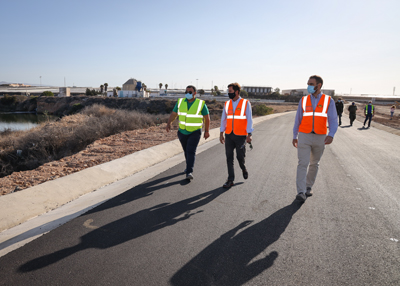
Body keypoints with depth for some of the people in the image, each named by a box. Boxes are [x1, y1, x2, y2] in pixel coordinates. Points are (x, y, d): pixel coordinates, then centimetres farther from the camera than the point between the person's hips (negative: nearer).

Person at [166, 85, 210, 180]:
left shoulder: (201, 103, -10)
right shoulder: (180, 102, -1)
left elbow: (207, 117, -4)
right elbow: (174, 113, 2)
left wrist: (207, 131, -5)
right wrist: (169, 123, -14)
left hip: (195, 132, -4)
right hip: (182, 132, 4)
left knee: (191, 151, -17)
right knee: (186, 150, 18)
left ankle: (189, 172, -17)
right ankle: (189, 166, 40)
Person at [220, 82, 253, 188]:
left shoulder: (246, 103, -3)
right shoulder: (227, 104, 7)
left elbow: (249, 119, -5)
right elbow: (223, 119, 11)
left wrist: (249, 134, -10)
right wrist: (221, 134, 8)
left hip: (240, 135, -3)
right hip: (229, 135, 3)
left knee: (240, 156, 2)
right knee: (229, 157, 1)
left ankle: (244, 169, 37)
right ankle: (230, 180, 10)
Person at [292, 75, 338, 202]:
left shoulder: (329, 101, 0)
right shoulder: (303, 100, 4)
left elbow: (333, 120, -7)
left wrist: (331, 135, -24)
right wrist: (294, 136, 11)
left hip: (320, 138, 1)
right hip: (304, 136, 0)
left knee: (314, 164, 12)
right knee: (303, 164, -10)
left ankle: (308, 187, 29)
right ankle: (301, 192, -11)